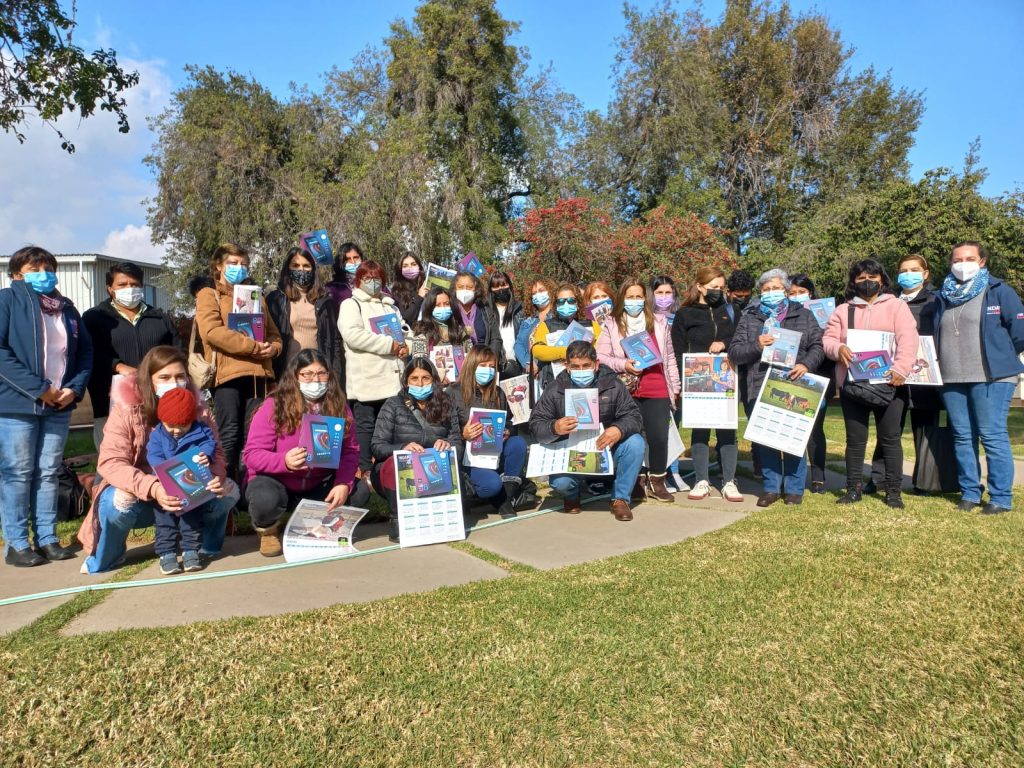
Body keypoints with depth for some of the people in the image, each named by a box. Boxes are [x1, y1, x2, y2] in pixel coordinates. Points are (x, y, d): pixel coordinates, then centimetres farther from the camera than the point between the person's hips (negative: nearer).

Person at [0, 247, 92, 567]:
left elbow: (85, 351, 13)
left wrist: (75, 388, -3)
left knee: (48, 474, 10)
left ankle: (47, 538, 18)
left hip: (58, 405, 5)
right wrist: (38, 388, -17)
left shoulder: (66, 307, 14)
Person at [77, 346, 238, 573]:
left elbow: (217, 454, -8)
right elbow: (110, 463, -25)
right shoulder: (126, 409, -16)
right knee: (119, 500, -34)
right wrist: (152, 488, -42)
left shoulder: (198, 407, -7)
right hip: (141, 497, -2)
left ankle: (206, 546, 7)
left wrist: (214, 478, -33)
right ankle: (103, 559, -2)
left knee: (228, 490, -21)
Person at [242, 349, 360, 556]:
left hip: (317, 484, 4)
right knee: (265, 500, -36)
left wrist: (343, 484, -26)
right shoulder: (274, 406, -15)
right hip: (275, 480, -3)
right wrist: (284, 461, -37)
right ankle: (268, 529, 6)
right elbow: (252, 455, -17)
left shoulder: (338, 406, -5)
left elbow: (350, 450, -8)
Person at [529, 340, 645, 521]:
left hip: (607, 450, 1)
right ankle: (571, 496, 13)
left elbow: (634, 416, -9)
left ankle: (620, 498, -5)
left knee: (635, 443, -26)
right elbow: (536, 425, -9)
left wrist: (619, 430, -32)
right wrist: (554, 428, -33)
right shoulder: (555, 390, -6)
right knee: (560, 483, -30)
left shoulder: (612, 385, -5)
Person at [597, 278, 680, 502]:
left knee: (659, 437, -2)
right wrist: (622, 365, -15)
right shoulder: (611, 324, 6)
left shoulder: (659, 322, 13)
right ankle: (637, 481, 18)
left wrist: (675, 387, 13)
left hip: (657, 391, 1)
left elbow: (669, 357, 15)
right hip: (627, 391, -1)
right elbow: (600, 357, 1)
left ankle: (656, 482, 14)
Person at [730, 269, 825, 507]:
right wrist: (756, 346, -13)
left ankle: (794, 488, 15)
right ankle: (771, 487, 16)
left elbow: (818, 345, 6)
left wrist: (806, 364, -13)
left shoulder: (803, 315, 11)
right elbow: (734, 353, 4)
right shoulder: (749, 317, 10)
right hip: (761, 388, 1)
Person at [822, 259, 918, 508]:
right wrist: (838, 348, -17)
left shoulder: (897, 306, 7)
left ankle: (894, 491, 11)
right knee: (855, 439, 6)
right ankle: (854, 488, 15)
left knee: (890, 438, 2)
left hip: (888, 383, -2)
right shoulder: (843, 310, 14)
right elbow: (828, 339, 7)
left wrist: (900, 369, -20)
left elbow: (908, 340, -6)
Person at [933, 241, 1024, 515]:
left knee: (993, 436, -5)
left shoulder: (999, 292, 1)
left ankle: (1001, 497, 3)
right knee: (962, 437, 8)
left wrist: (1000, 357, 3)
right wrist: (940, 362, 10)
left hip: (991, 377, -5)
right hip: (952, 379, 5)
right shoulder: (944, 297, 14)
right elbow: (935, 336, 21)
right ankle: (969, 492, 17)